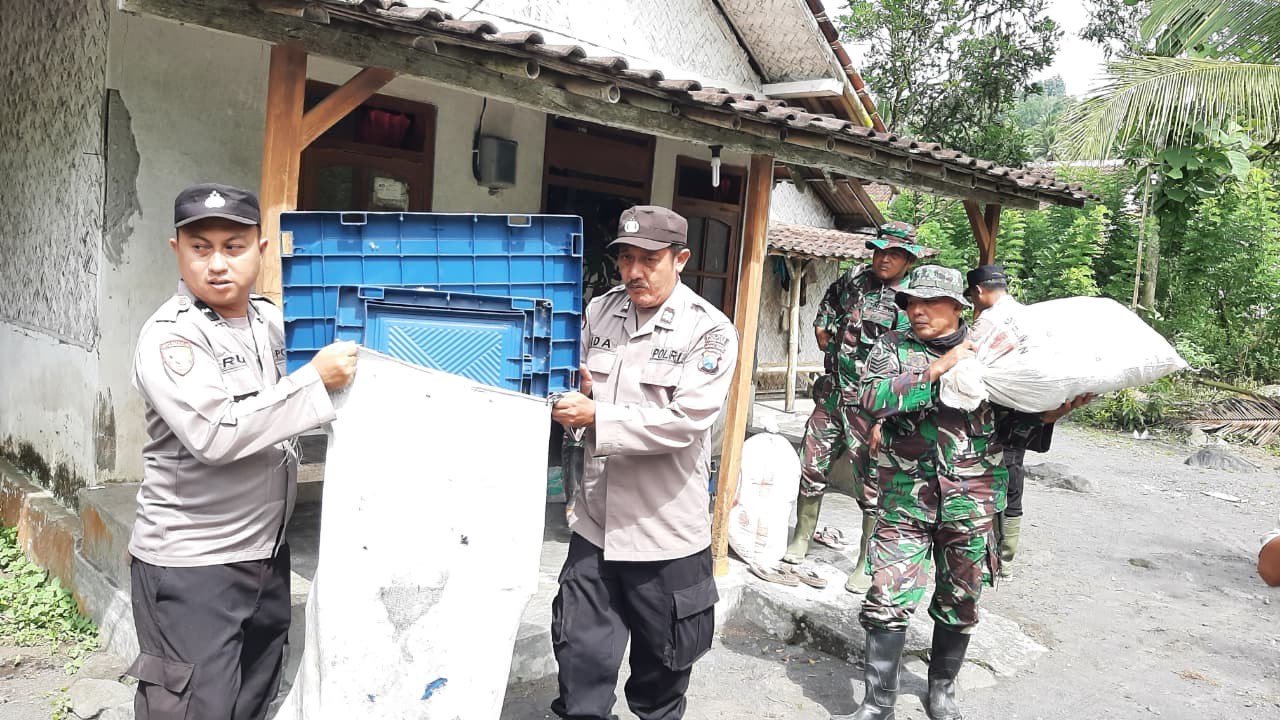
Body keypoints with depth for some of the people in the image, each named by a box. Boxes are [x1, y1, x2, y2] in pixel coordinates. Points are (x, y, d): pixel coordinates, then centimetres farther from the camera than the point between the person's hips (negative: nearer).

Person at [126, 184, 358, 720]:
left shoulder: (270, 320, 5)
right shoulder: (169, 336, -17)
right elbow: (215, 434, -29)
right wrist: (316, 380, -24)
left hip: (266, 552, 7)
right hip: (190, 563, -7)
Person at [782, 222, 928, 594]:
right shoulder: (854, 278, 6)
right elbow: (823, 322, 27)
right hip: (831, 396, 6)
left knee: (872, 486, 3)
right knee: (811, 470, 12)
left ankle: (866, 564, 16)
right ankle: (799, 543, 30)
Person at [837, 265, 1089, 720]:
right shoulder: (892, 349, 1)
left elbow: (1011, 425, 10)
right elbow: (872, 398, -18)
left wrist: (1051, 413, -9)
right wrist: (939, 367, -19)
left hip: (971, 501, 2)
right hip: (906, 499, -1)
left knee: (960, 604, 15)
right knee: (887, 599, -6)